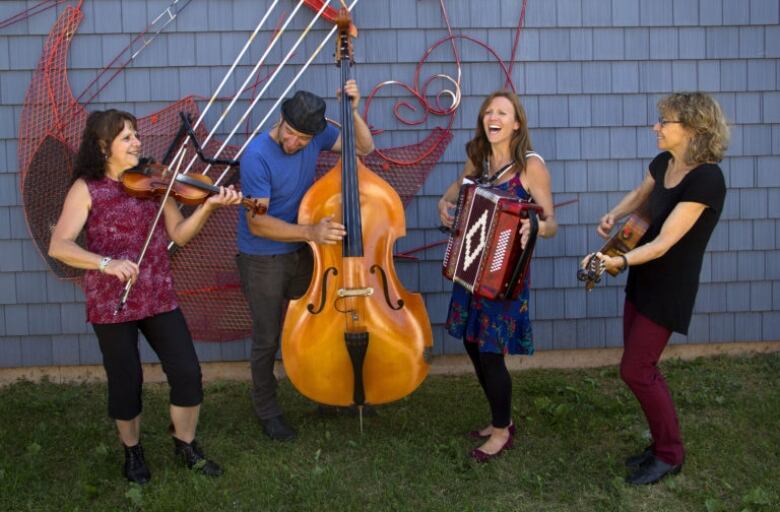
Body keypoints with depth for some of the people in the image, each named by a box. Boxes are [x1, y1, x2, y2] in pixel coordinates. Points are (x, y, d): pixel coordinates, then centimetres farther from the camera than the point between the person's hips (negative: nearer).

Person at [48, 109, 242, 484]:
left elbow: (180, 234, 3)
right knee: (126, 381, 7)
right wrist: (105, 262, -32)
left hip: (158, 296, 4)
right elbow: (58, 246, -16)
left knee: (187, 372, 1)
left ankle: (186, 446, 24)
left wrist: (208, 206, -13)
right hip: (110, 302, -3)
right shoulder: (86, 189, -7)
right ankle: (132, 452, 33)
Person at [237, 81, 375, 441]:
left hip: (302, 252, 6)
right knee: (268, 338, 5)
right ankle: (266, 410, 26)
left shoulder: (316, 136, -9)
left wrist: (353, 111, -18)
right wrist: (311, 232, -35)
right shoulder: (257, 156, -25)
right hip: (263, 259, -5)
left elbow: (365, 147, -1)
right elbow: (257, 223, -26)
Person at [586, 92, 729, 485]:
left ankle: (670, 455, 17)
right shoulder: (664, 163, 1)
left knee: (635, 370, -3)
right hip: (643, 278, 8)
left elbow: (664, 242, -28)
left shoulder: (705, 179, -24)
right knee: (642, 367, 14)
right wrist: (613, 217, 4)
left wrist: (621, 261, -43)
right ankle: (662, 444, 31)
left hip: (669, 288, -8)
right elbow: (640, 195, 23)